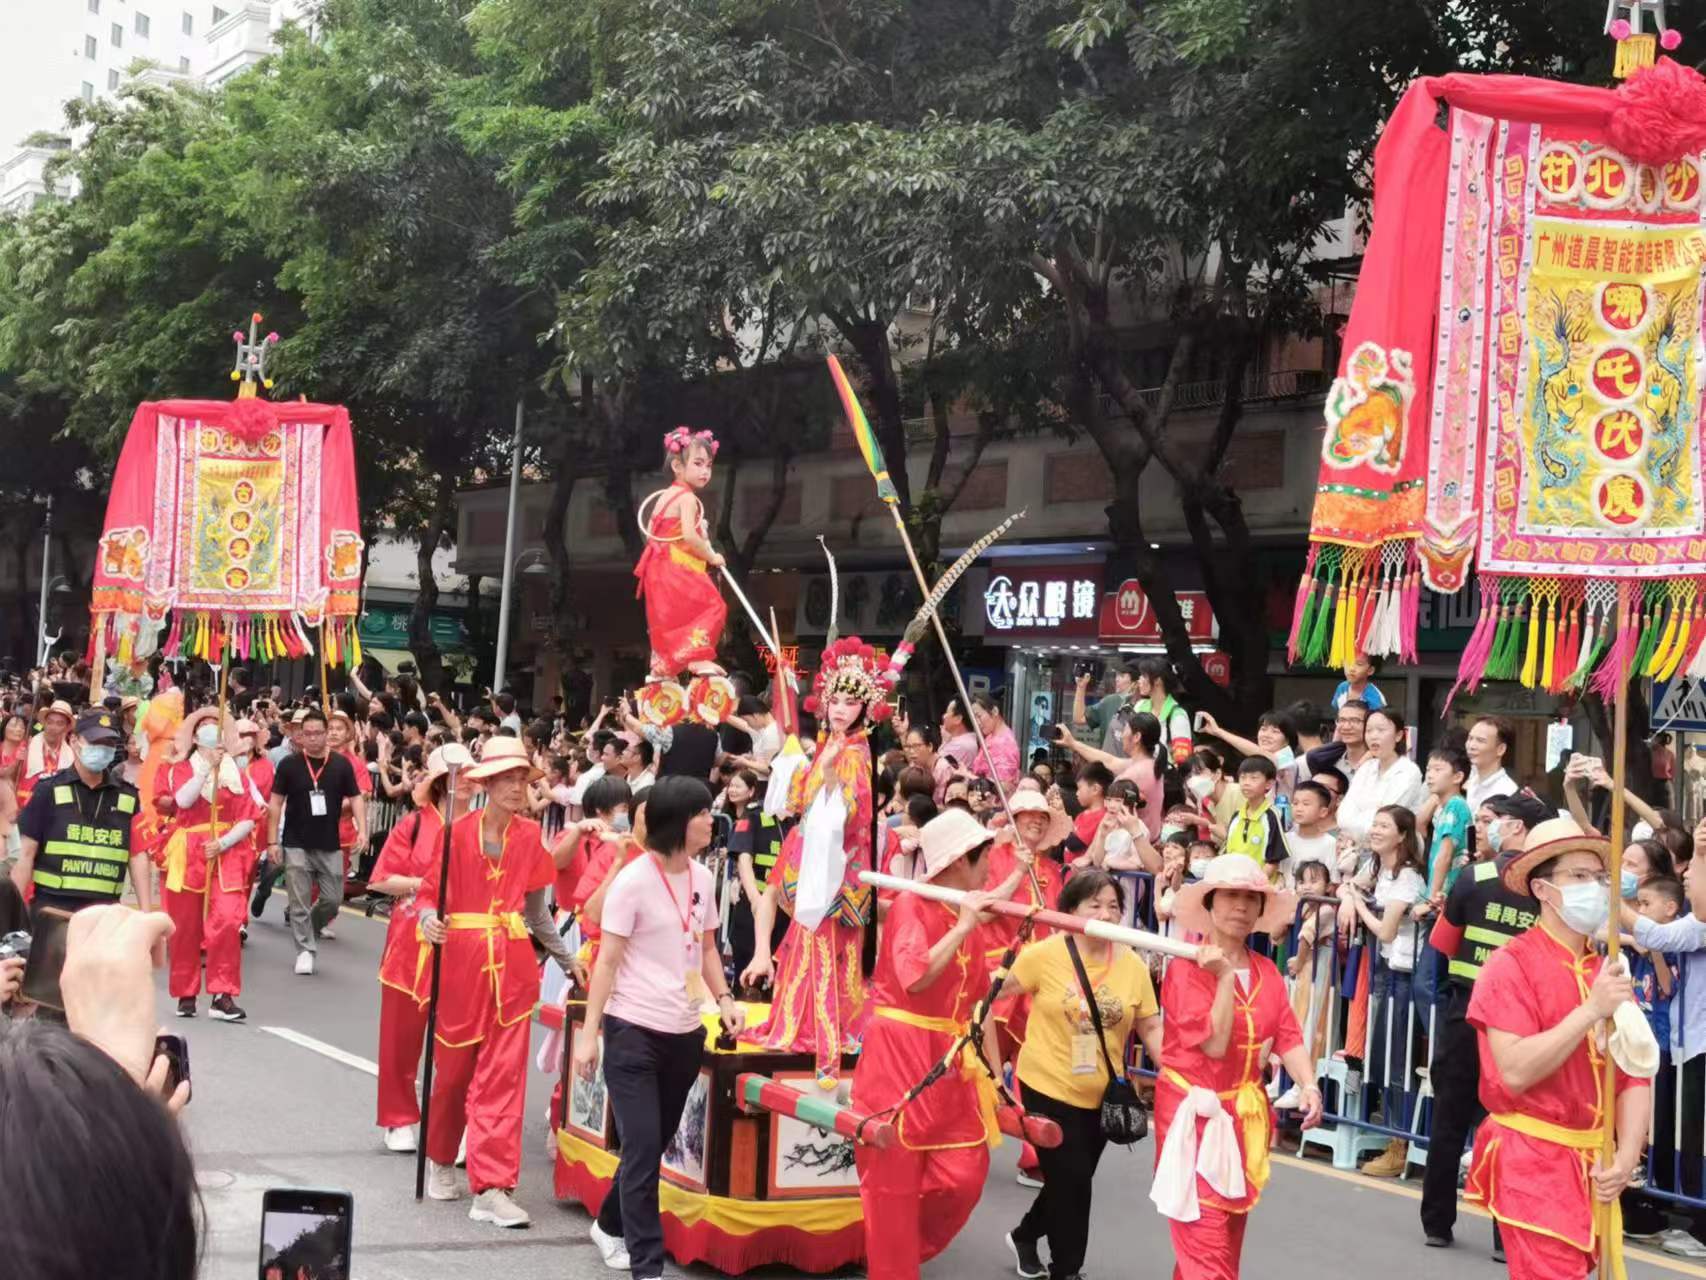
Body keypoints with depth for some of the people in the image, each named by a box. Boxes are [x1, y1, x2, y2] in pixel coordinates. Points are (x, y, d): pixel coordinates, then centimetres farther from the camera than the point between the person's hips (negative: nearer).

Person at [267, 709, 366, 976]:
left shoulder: (341, 764, -1)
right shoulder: (288, 764, -4)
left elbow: (355, 798, 2)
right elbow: (276, 803, 0)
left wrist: (362, 830, -12)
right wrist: (273, 841, -4)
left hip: (329, 845, 2)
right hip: (296, 844, -2)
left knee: (333, 899, 6)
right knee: (300, 902, -1)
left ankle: (307, 930, 32)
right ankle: (305, 949, 8)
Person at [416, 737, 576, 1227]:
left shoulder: (529, 836, 5)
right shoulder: (458, 833, -5)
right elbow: (429, 892, -2)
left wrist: (566, 959, 14)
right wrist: (429, 921, -23)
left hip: (512, 965, 2)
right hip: (461, 962, -2)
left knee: (503, 1075, -3)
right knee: (454, 1069, 10)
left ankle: (493, 1187, -3)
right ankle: (440, 1159, 36)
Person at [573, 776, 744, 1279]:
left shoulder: (703, 878, 5)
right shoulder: (634, 880, -13)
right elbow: (607, 961, -10)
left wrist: (723, 998, 2)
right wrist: (588, 1033, -13)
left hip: (684, 1032, 6)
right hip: (633, 1031, -6)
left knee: (655, 1144, 16)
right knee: (643, 1148, -6)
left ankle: (610, 1225, 38)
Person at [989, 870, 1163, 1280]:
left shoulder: (1133, 965, -5)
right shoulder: (1045, 954, -14)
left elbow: (1150, 1027, 1)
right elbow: (995, 998, -6)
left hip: (1101, 1095, 4)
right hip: (1049, 1089, -4)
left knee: (1072, 1182, 18)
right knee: (1071, 1183, -2)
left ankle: (1025, 1236, 43)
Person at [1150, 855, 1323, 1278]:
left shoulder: (1267, 972, 6)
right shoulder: (1186, 968, -13)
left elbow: (1288, 1037, 0)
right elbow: (1214, 1043, -20)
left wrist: (1309, 1087, -16)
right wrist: (1226, 976, -22)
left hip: (1245, 1115, 7)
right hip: (1196, 1113, -7)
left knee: (1227, 1240, 15)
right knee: (1206, 1244, -10)